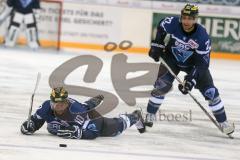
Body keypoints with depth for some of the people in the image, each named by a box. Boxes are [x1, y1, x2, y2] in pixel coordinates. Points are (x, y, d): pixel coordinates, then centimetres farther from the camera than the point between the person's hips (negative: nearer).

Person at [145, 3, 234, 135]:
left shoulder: (203, 37, -32)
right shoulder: (172, 23, -28)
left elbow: (202, 63, -29)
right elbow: (161, 28, -2)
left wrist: (191, 79, -37)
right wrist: (156, 46, -6)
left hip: (193, 62, -1)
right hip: (172, 58, 1)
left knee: (209, 90, -6)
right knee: (162, 85, -18)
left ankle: (223, 121, 8)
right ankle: (150, 115, -2)